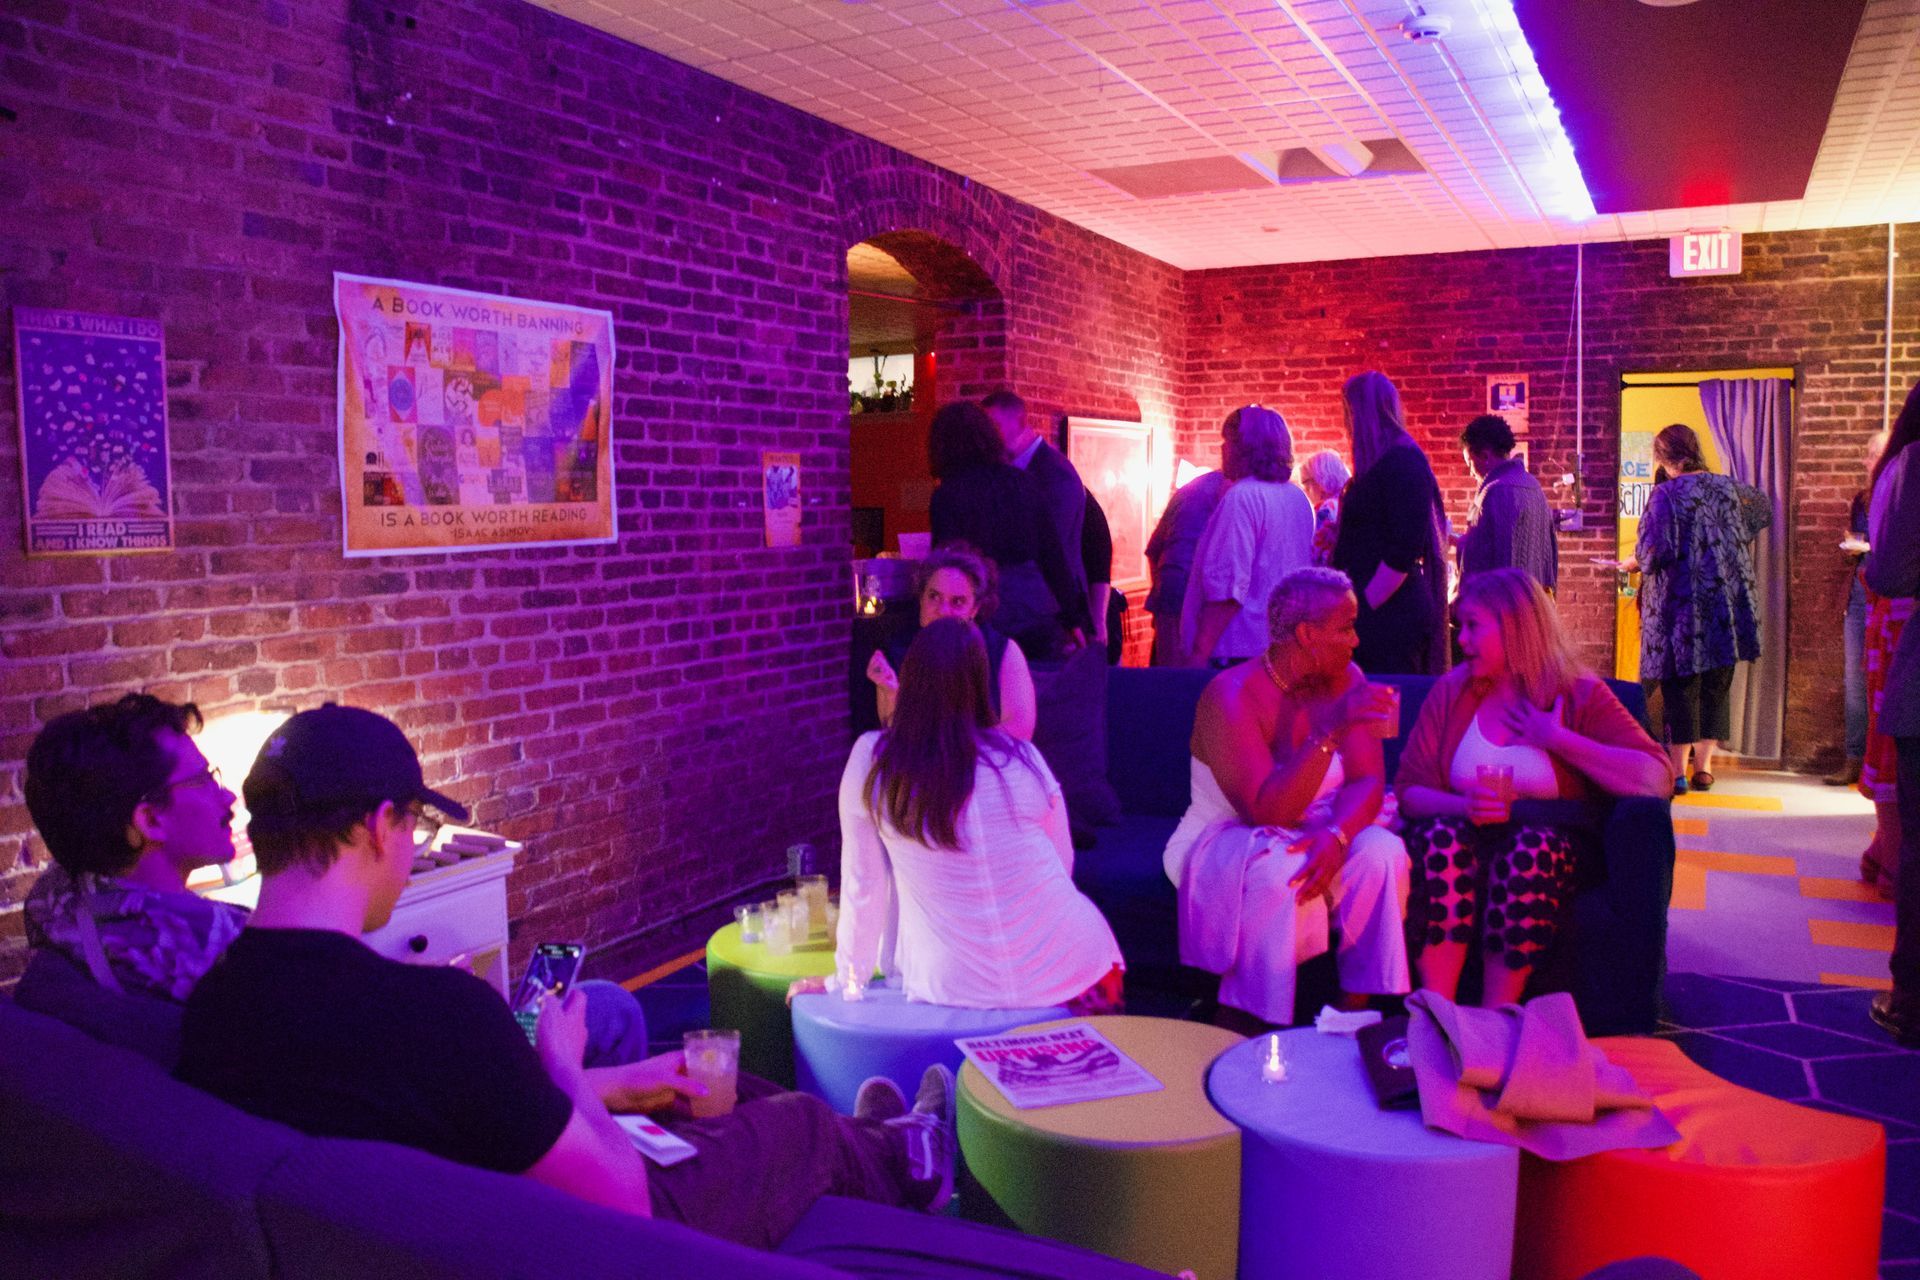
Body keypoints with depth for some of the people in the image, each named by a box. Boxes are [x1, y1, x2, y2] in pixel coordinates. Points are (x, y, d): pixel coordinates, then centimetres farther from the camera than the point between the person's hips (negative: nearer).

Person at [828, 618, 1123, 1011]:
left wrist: (851, 978, 13)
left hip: (953, 990, 1)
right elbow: (1063, 865, 6)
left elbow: (862, 883, -2)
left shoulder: (870, 758, -8)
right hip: (1067, 975, 0)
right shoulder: (1021, 759, -7)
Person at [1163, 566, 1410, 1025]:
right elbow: (1267, 810, -30)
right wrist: (1332, 730, -38)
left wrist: (1335, 835, -31)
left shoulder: (1345, 680, -3)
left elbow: (1368, 780, -9)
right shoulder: (1232, 696, -22)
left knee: (1383, 850, -24)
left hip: (1309, 836, 5)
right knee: (1278, 867, -37)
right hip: (1225, 843, -5)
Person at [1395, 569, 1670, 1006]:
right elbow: (1410, 789, 1)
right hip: (1466, 839, 2)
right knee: (1441, 835, -32)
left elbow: (1656, 781, -13)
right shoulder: (1450, 692, 8)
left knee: (1531, 846, -35)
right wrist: (1464, 806, -20)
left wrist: (1557, 739, -13)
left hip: (1547, 845, -1)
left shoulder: (1581, 695, 1)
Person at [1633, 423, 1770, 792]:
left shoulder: (1666, 494, -11)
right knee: (1716, 684, 12)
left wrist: (1632, 562, 1)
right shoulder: (1727, 487, 7)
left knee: (1680, 686, 1)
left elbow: (1654, 551, -19)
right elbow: (1762, 511, 28)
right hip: (1726, 605, 5)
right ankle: (1704, 765, 16)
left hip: (1681, 605, -5)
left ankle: (1678, 771, 1)